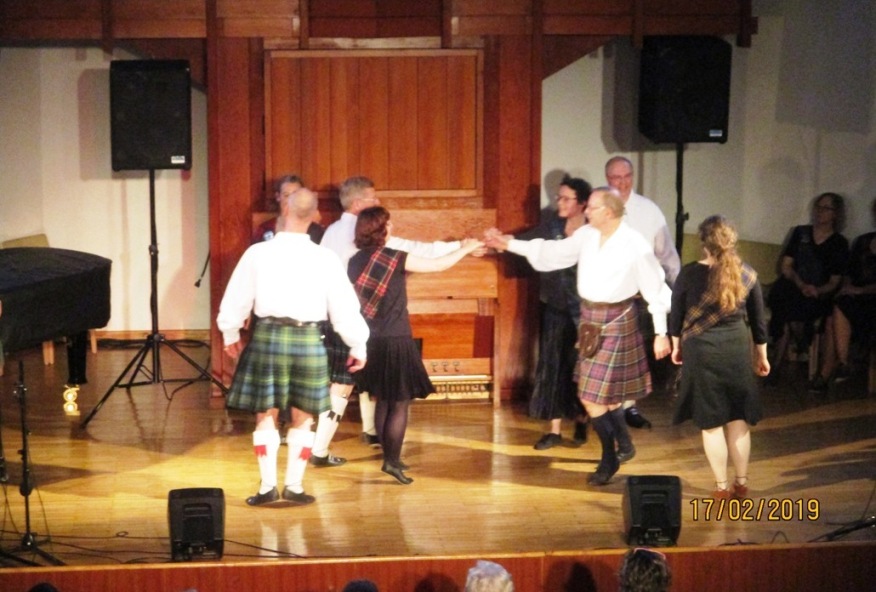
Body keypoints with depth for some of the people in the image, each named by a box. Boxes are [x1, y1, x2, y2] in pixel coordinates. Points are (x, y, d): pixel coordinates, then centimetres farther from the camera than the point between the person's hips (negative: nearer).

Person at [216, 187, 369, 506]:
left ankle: (268, 486, 11)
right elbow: (344, 306, -2)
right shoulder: (325, 258, -5)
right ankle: (294, 485, 13)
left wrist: (230, 334, 20)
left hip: (268, 336, 0)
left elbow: (236, 299, 2)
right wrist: (358, 346, 11)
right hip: (308, 339, 0)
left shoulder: (258, 253, -5)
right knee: (303, 417, 14)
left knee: (266, 415, 12)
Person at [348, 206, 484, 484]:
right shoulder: (394, 258, -14)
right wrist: (466, 249, 8)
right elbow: (438, 265, -7)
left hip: (371, 341, 6)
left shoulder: (356, 262, 1)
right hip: (395, 340, -6)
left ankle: (390, 457, 22)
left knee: (383, 401, 16)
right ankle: (392, 461, -4)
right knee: (400, 403, 0)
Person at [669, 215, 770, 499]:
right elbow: (758, 319, 6)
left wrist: (677, 345, 17)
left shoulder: (689, 274, -10)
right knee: (738, 418, 14)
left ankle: (721, 487, 13)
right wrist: (762, 354, 17)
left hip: (701, 351, -2)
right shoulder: (747, 274, -2)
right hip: (737, 348, 3)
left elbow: (676, 314, 1)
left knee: (711, 422, 6)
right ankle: (741, 483, 21)